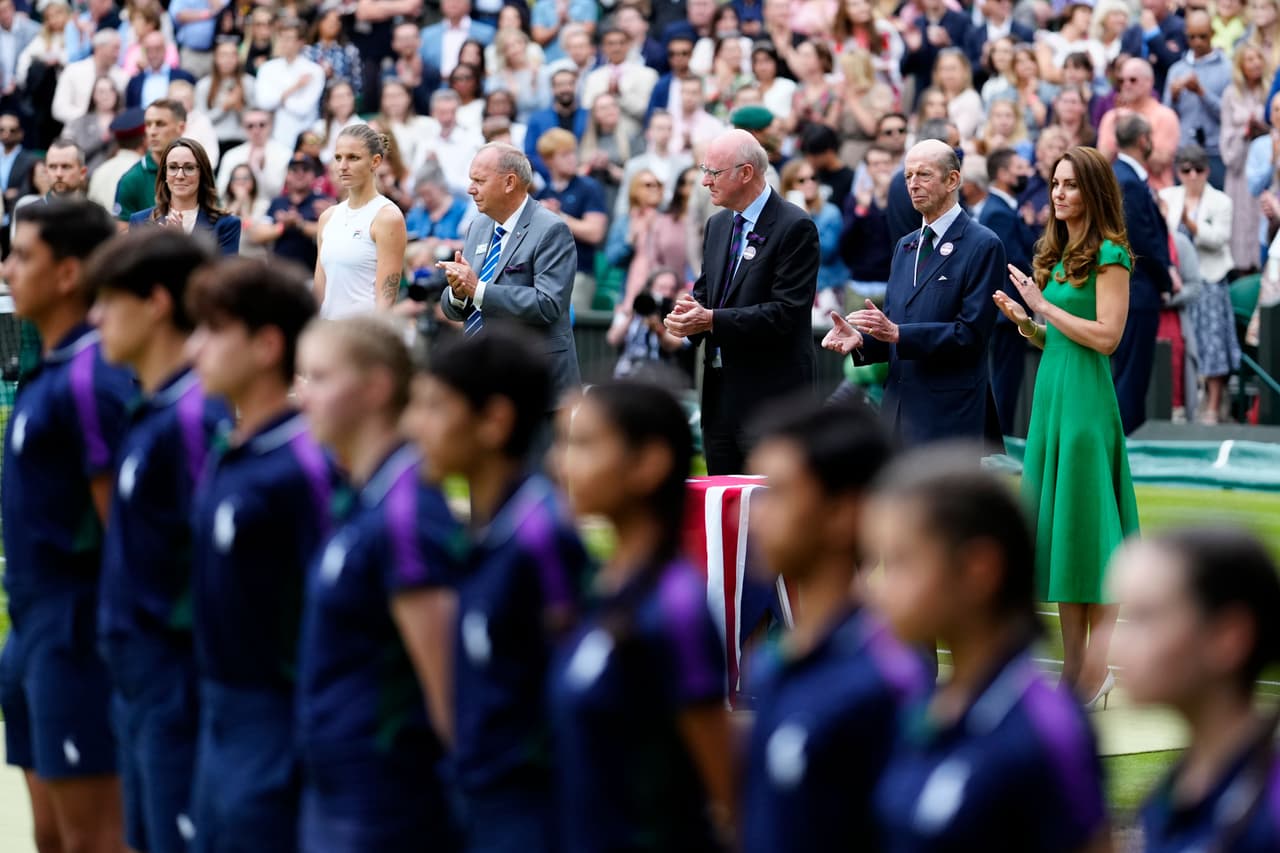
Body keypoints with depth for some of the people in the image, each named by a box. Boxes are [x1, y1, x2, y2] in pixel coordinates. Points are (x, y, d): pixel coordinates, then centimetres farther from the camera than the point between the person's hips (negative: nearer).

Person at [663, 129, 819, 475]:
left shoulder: (795, 227, -11)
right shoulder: (718, 225, 15)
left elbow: (785, 312, -18)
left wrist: (712, 320, -21)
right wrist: (688, 315, -5)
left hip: (769, 394, -8)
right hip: (719, 393, 8)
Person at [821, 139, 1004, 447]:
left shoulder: (983, 245, -7)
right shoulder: (905, 246, 18)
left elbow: (971, 333, -15)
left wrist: (897, 333, -21)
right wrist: (860, 339, -3)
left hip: (949, 414, -7)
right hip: (899, 408, 7)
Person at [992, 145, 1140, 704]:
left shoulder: (1109, 255, -8)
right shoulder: (1055, 255, 16)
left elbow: (1106, 336, -16)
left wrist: (1044, 305, -12)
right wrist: (1024, 321, 2)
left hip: (1086, 398, -9)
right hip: (1050, 391, 9)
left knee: (1085, 526, -7)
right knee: (1055, 524, 8)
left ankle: (1096, 670, -3)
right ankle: (1072, 667, 12)